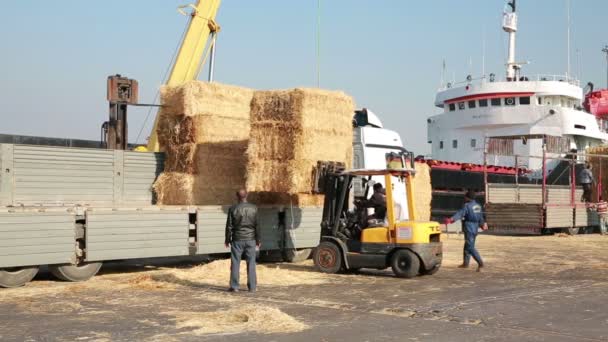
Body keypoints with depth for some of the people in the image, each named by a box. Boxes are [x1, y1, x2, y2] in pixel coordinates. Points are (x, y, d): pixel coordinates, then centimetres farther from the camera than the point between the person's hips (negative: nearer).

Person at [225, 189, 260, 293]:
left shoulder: (233, 209, -5)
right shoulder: (253, 208, -2)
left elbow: (229, 226, -3)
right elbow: (257, 225, 0)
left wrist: (227, 240, 7)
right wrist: (258, 240, 8)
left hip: (237, 240, -1)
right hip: (250, 239, 1)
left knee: (235, 263, 4)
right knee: (251, 263, 6)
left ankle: (234, 286, 3)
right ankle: (252, 287, 6)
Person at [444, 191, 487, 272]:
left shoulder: (467, 206, -12)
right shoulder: (478, 206, 14)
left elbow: (460, 213, -28)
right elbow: (480, 217, 28)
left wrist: (451, 219, -42)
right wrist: (482, 224, 48)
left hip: (469, 228, -9)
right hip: (475, 228, 9)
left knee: (470, 247, -11)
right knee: (467, 246, 19)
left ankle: (480, 263, -23)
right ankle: (465, 263, 26)